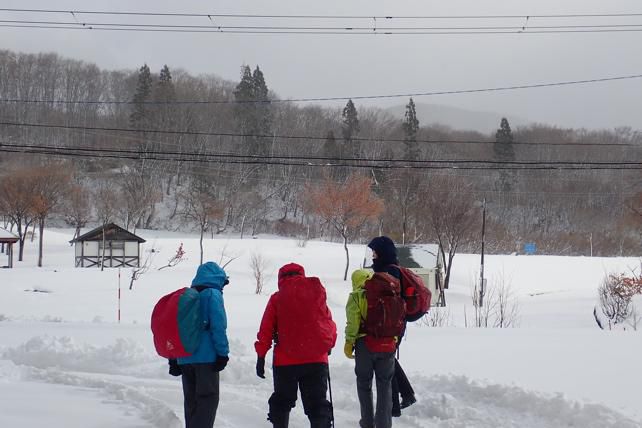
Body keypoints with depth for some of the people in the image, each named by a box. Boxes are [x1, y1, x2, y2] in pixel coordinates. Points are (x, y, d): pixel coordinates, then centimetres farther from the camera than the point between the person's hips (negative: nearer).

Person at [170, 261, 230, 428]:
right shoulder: (213, 294, -6)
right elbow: (218, 326, -15)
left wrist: (174, 359, 19)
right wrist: (223, 353, -13)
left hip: (184, 358, 7)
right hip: (206, 357, -7)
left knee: (191, 400, 13)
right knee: (208, 398, -4)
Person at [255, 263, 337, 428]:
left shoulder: (277, 298, 0)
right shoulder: (318, 293, 4)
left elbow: (266, 329, -1)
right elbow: (328, 322, 7)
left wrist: (261, 357, 4)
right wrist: (329, 344, 22)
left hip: (286, 360, -1)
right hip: (317, 359, 1)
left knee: (281, 402, 15)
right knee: (318, 404, 4)